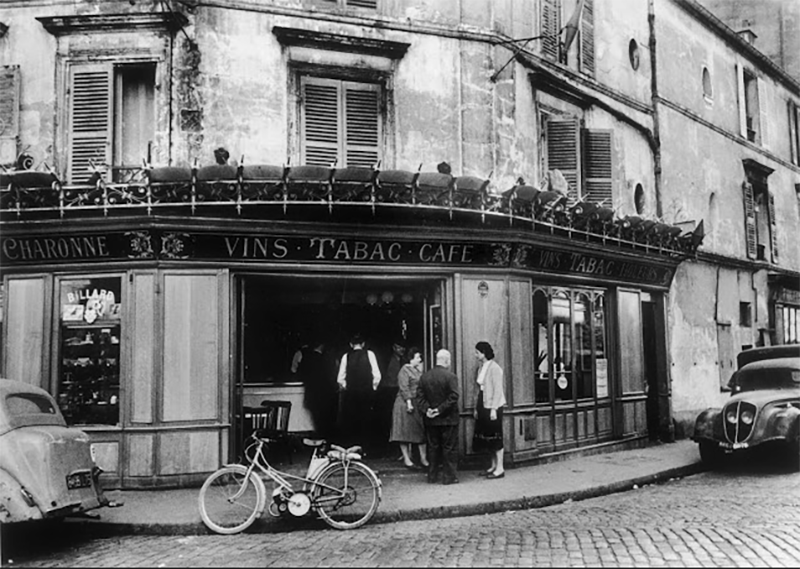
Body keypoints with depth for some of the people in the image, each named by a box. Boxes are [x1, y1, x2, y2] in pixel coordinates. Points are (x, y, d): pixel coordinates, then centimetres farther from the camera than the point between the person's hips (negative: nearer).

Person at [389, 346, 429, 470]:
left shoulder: (418, 370, 15)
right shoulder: (405, 370, -9)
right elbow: (404, 388, -16)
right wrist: (409, 403, -22)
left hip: (419, 404, 8)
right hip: (406, 403, -8)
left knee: (421, 431, 4)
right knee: (405, 431, -1)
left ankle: (423, 458, 9)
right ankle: (406, 459, 4)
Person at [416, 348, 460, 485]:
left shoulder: (424, 376, 5)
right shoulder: (450, 376, -12)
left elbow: (419, 396, 1)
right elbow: (453, 397, -19)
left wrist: (426, 409, -4)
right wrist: (441, 409, -14)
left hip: (431, 419, 5)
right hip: (448, 419, -5)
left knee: (433, 447, 13)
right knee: (449, 448, 4)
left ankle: (432, 476, 18)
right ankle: (448, 476, 6)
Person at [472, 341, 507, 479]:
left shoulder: (494, 368, -12)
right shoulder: (481, 368, 13)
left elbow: (498, 390, -15)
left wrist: (493, 409, -19)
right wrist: (476, 408, 14)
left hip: (493, 407, -8)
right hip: (483, 406, 8)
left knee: (495, 437, -3)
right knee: (485, 437, 11)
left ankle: (500, 469, 4)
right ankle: (494, 466, 20)